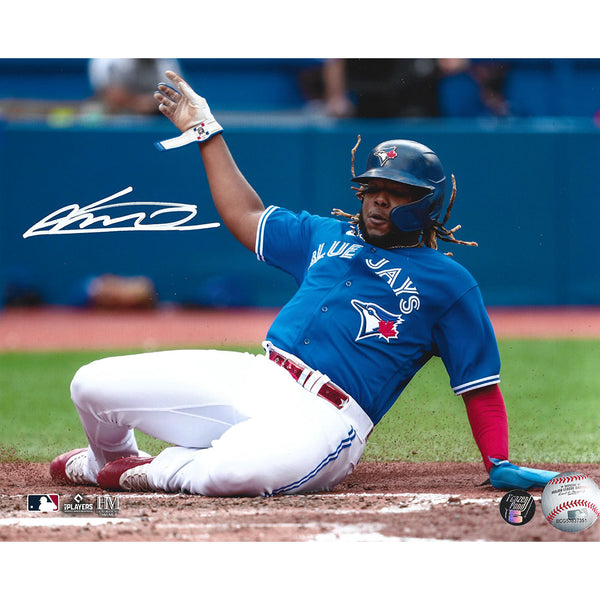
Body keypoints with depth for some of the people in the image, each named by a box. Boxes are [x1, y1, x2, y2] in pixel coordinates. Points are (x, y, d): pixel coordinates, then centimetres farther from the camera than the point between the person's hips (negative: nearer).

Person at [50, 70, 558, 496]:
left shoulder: (449, 283, 7)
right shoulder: (328, 235, 23)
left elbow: (481, 385, 4)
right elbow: (247, 217, 35)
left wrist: (501, 466, -9)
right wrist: (205, 130, 32)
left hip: (326, 419, -6)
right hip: (253, 377, 6)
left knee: (235, 472, -42)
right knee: (93, 385, -4)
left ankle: (163, 471, -7)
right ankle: (108, 460, 30)